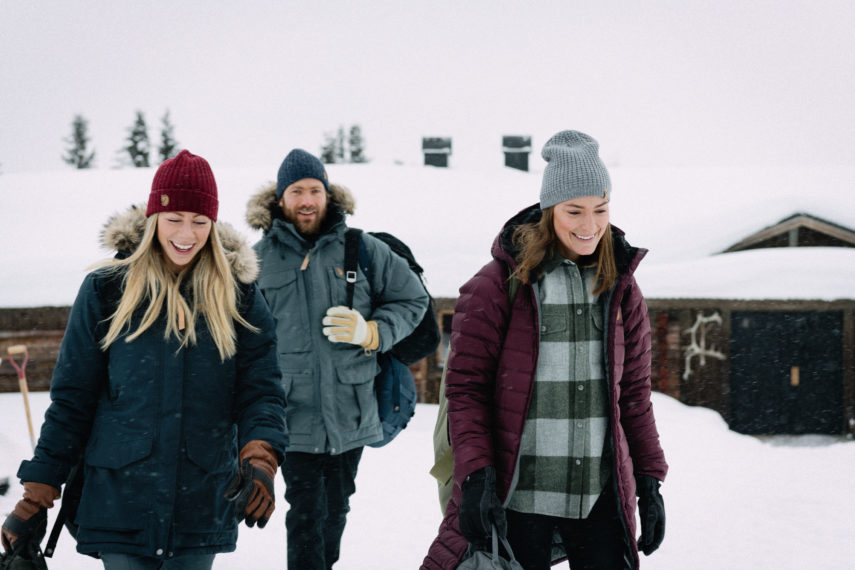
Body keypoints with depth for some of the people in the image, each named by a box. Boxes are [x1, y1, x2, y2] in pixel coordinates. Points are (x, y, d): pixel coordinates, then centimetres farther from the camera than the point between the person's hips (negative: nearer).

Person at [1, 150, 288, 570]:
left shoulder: (237, 295, 4)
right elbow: (71, 398, 3)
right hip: (120, 503, -1)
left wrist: (260, 462, -20)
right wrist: (35, 499, 0)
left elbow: (261, 391, 0)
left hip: (202, 509, 1)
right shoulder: (107, 290, 0)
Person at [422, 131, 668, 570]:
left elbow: (634, 393, 14)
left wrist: (649, 481, 10)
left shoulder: (620, 287, 8)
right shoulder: (500, 283, -5)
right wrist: (476, 475, -15)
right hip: (516, 498, -3)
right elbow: (465, 388, -5)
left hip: (601, 496, 3)